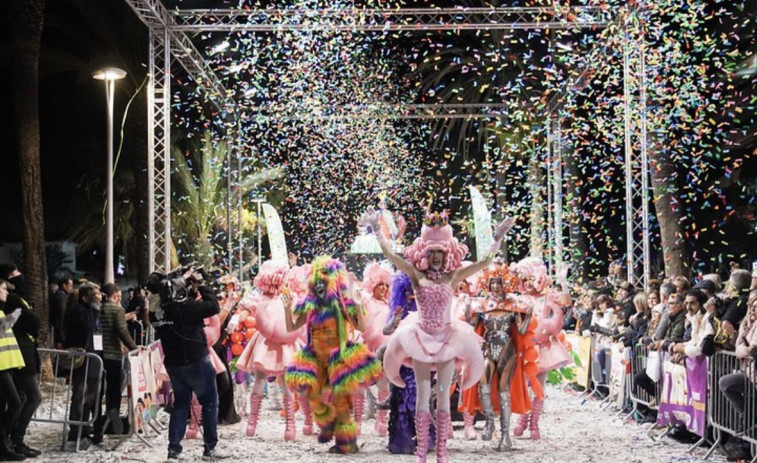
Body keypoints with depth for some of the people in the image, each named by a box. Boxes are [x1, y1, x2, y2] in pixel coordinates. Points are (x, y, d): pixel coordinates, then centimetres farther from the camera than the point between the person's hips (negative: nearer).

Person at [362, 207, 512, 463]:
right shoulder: (416, 275, -3)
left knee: (443, 395, 1)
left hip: (447, 338, 0)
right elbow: (390, 254, -9)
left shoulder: (453, 276, -2)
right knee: (423, 395, 2)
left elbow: (485, 262, -6)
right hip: (421, 337, 0)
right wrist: (376, 229, -13)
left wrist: (498, 237, -13)